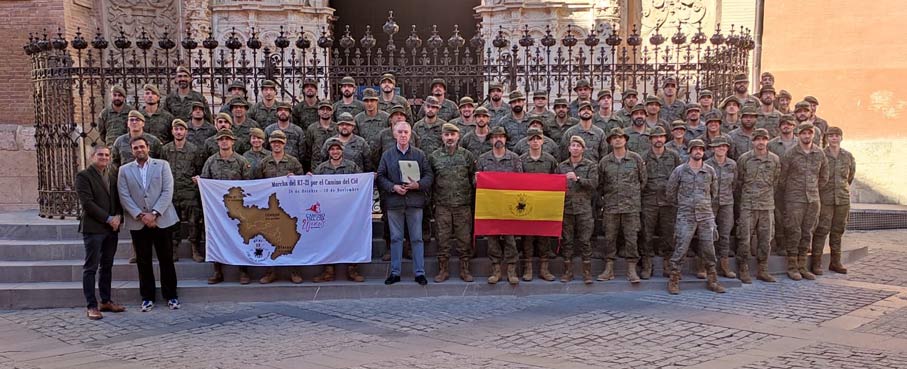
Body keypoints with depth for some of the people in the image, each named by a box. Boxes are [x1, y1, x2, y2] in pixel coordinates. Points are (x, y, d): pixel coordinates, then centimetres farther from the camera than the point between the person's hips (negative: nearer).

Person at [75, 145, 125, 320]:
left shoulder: (113, 173, 11)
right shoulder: (83, 176, -6)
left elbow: (119, 197, 12)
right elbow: (87, 203, -13)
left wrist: (118, 216, -5)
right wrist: (108, 219, -15)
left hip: (112, 227, 6)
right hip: (93, 228, -6)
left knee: (107, 266, 12)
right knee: (91, 268, -1)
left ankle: (106, 301, 20)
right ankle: (92, 306, 3)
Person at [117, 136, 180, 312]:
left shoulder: (162, 165, 3)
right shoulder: (124, 170, 8)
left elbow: (167, 192, -5)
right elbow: (124, 196, 0)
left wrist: (154, 214, -14)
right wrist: (140, 215, -12)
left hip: (162, 220, -1)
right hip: (137, 223, 1)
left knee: (166, 259, 3)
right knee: (143, 261, 7)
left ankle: (171, 295, 12)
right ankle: (147, 297, 16)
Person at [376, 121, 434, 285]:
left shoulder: (419, 154, 6)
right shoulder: (387, 155, 6)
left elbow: (429, 175, 3)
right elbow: (380, 177, 3)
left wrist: (418, 185, -14)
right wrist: (393, 187, -12)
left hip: (415, 202, 0)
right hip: (394, 202, 1)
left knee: (417, 238, 3)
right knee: (396, 238, 7)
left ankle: (419, 272, 10)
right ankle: (395, 272, 15)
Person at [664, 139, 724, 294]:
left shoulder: (710, 171, 7)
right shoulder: (680, 170, -1)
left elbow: (714, 192, 20)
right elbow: (670, 191, 6)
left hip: (706, 216, 3)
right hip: (686, 216, -3)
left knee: (709, 249, 5)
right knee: (681, 249, -5)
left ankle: (712, 281, 17)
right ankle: (674, 281, 2)